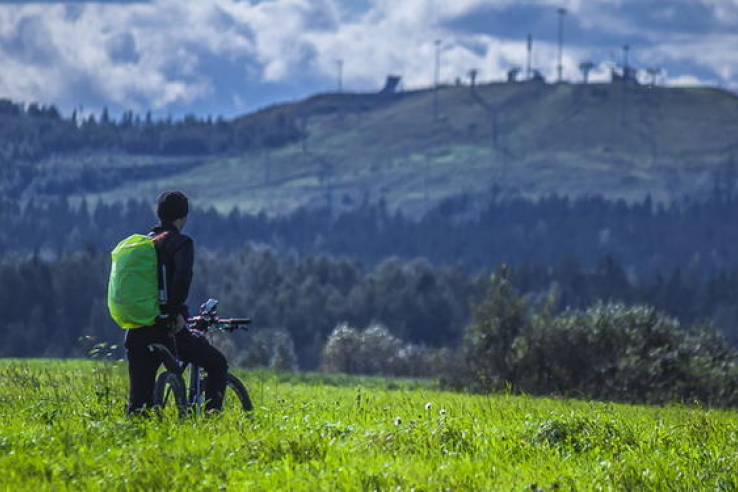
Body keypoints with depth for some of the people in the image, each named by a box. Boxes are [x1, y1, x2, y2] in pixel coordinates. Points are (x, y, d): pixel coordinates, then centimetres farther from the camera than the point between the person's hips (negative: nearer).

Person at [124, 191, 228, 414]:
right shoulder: (180, 242, -5)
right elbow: (182, 277, -23)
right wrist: (177, 311, -16)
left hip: (137, 331, 6)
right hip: (167, 329, -6)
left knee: (139, 400, 9)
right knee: (217, 364, 13)